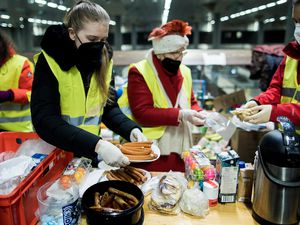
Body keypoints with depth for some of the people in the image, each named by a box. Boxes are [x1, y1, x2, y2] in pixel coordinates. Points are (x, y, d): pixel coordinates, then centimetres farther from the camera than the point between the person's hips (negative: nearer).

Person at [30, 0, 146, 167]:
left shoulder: (104, 62, 1)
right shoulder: (50, 61, -11)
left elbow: (109, 107, 5)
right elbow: (44, 120, -19)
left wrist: (131, 129, -14)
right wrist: (97, 145, -30)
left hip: (92, 154, 3)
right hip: (57, 152, -2)